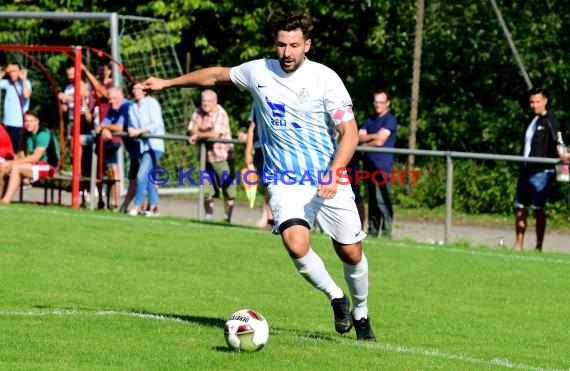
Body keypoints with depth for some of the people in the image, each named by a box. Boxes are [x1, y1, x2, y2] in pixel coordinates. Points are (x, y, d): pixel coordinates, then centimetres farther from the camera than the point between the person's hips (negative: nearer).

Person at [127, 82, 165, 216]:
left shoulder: (152, 103, -7)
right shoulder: (132, 107, 13)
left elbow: (157, 124, -14)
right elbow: (131, 125, 19)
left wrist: (139, 131, -21)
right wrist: (131, 130, -4)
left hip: (154, 144, -7)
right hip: (142, 145, 7)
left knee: (142, 175, -16)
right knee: (148, 177, 10)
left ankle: (138, 205, -11)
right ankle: (154, 206, 16)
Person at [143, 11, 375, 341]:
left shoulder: (325, 78, -9)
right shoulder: (259, 71, 0)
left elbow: (350, 132, -11)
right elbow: (217, 75, 19)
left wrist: (332, 175, -25)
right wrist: (168, 82, 24)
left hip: (329, 180, -1)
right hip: (285, 180, 1)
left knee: (351, 253, 4)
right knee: (296, 244, -24)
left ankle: (361, 314, 33)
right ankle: (336, 298, 3)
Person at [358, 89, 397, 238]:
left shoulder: (390, 120, -2)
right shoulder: (370, 120, 20)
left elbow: (380, 141, -10)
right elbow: (359, 137, 9)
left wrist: (365, 143, 4)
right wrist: (373, 136, -7)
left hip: (382, 166, -7)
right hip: (369, 165, 7)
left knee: (382, 201, -12)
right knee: (372, 201, 10)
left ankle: (386, 233, -11)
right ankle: (372, 231, 15)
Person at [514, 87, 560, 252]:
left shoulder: (550, 121, -4)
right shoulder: (531, 121, 18)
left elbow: (556, 141, -16)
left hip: (541, 171, -7)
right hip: (525, 171, 7)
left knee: (538, 209, -7)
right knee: (520, 208, 8)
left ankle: (539, 247, -3)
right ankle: (518, 246, 14)